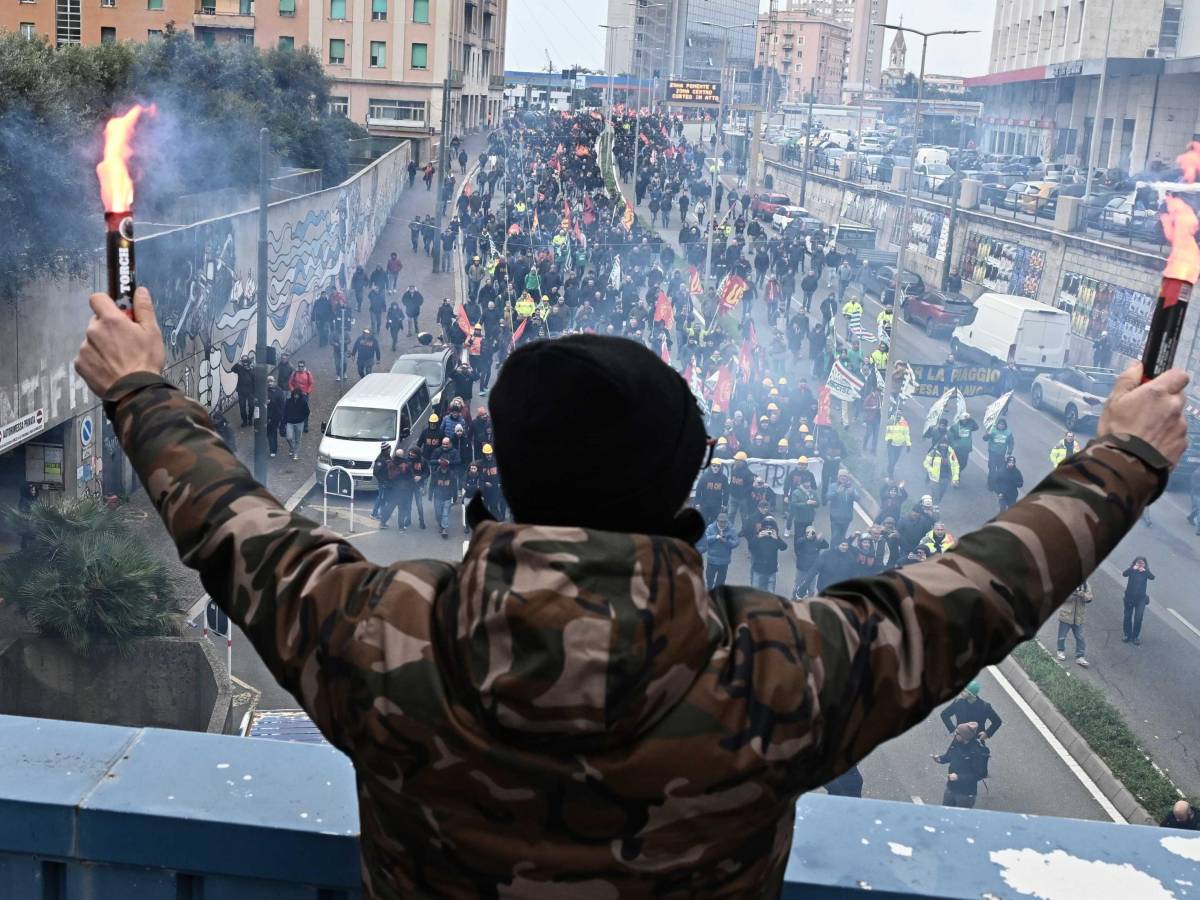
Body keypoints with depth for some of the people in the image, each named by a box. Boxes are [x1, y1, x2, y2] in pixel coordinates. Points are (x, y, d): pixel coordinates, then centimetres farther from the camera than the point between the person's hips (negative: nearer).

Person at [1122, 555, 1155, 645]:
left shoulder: (1146, 572, -2)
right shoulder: (1131, 570, -4)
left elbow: (1152, 577, -21)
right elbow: (1124, 574, -22)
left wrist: (1145, 570, -32)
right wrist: (1132, 568, -32)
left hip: (1141, 599, -1)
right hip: (1129, 597, 1)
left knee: (1138, 618, -2)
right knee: (1128, 617, 9)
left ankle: (1135, 637, 10)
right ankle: (1128, 635, 22)